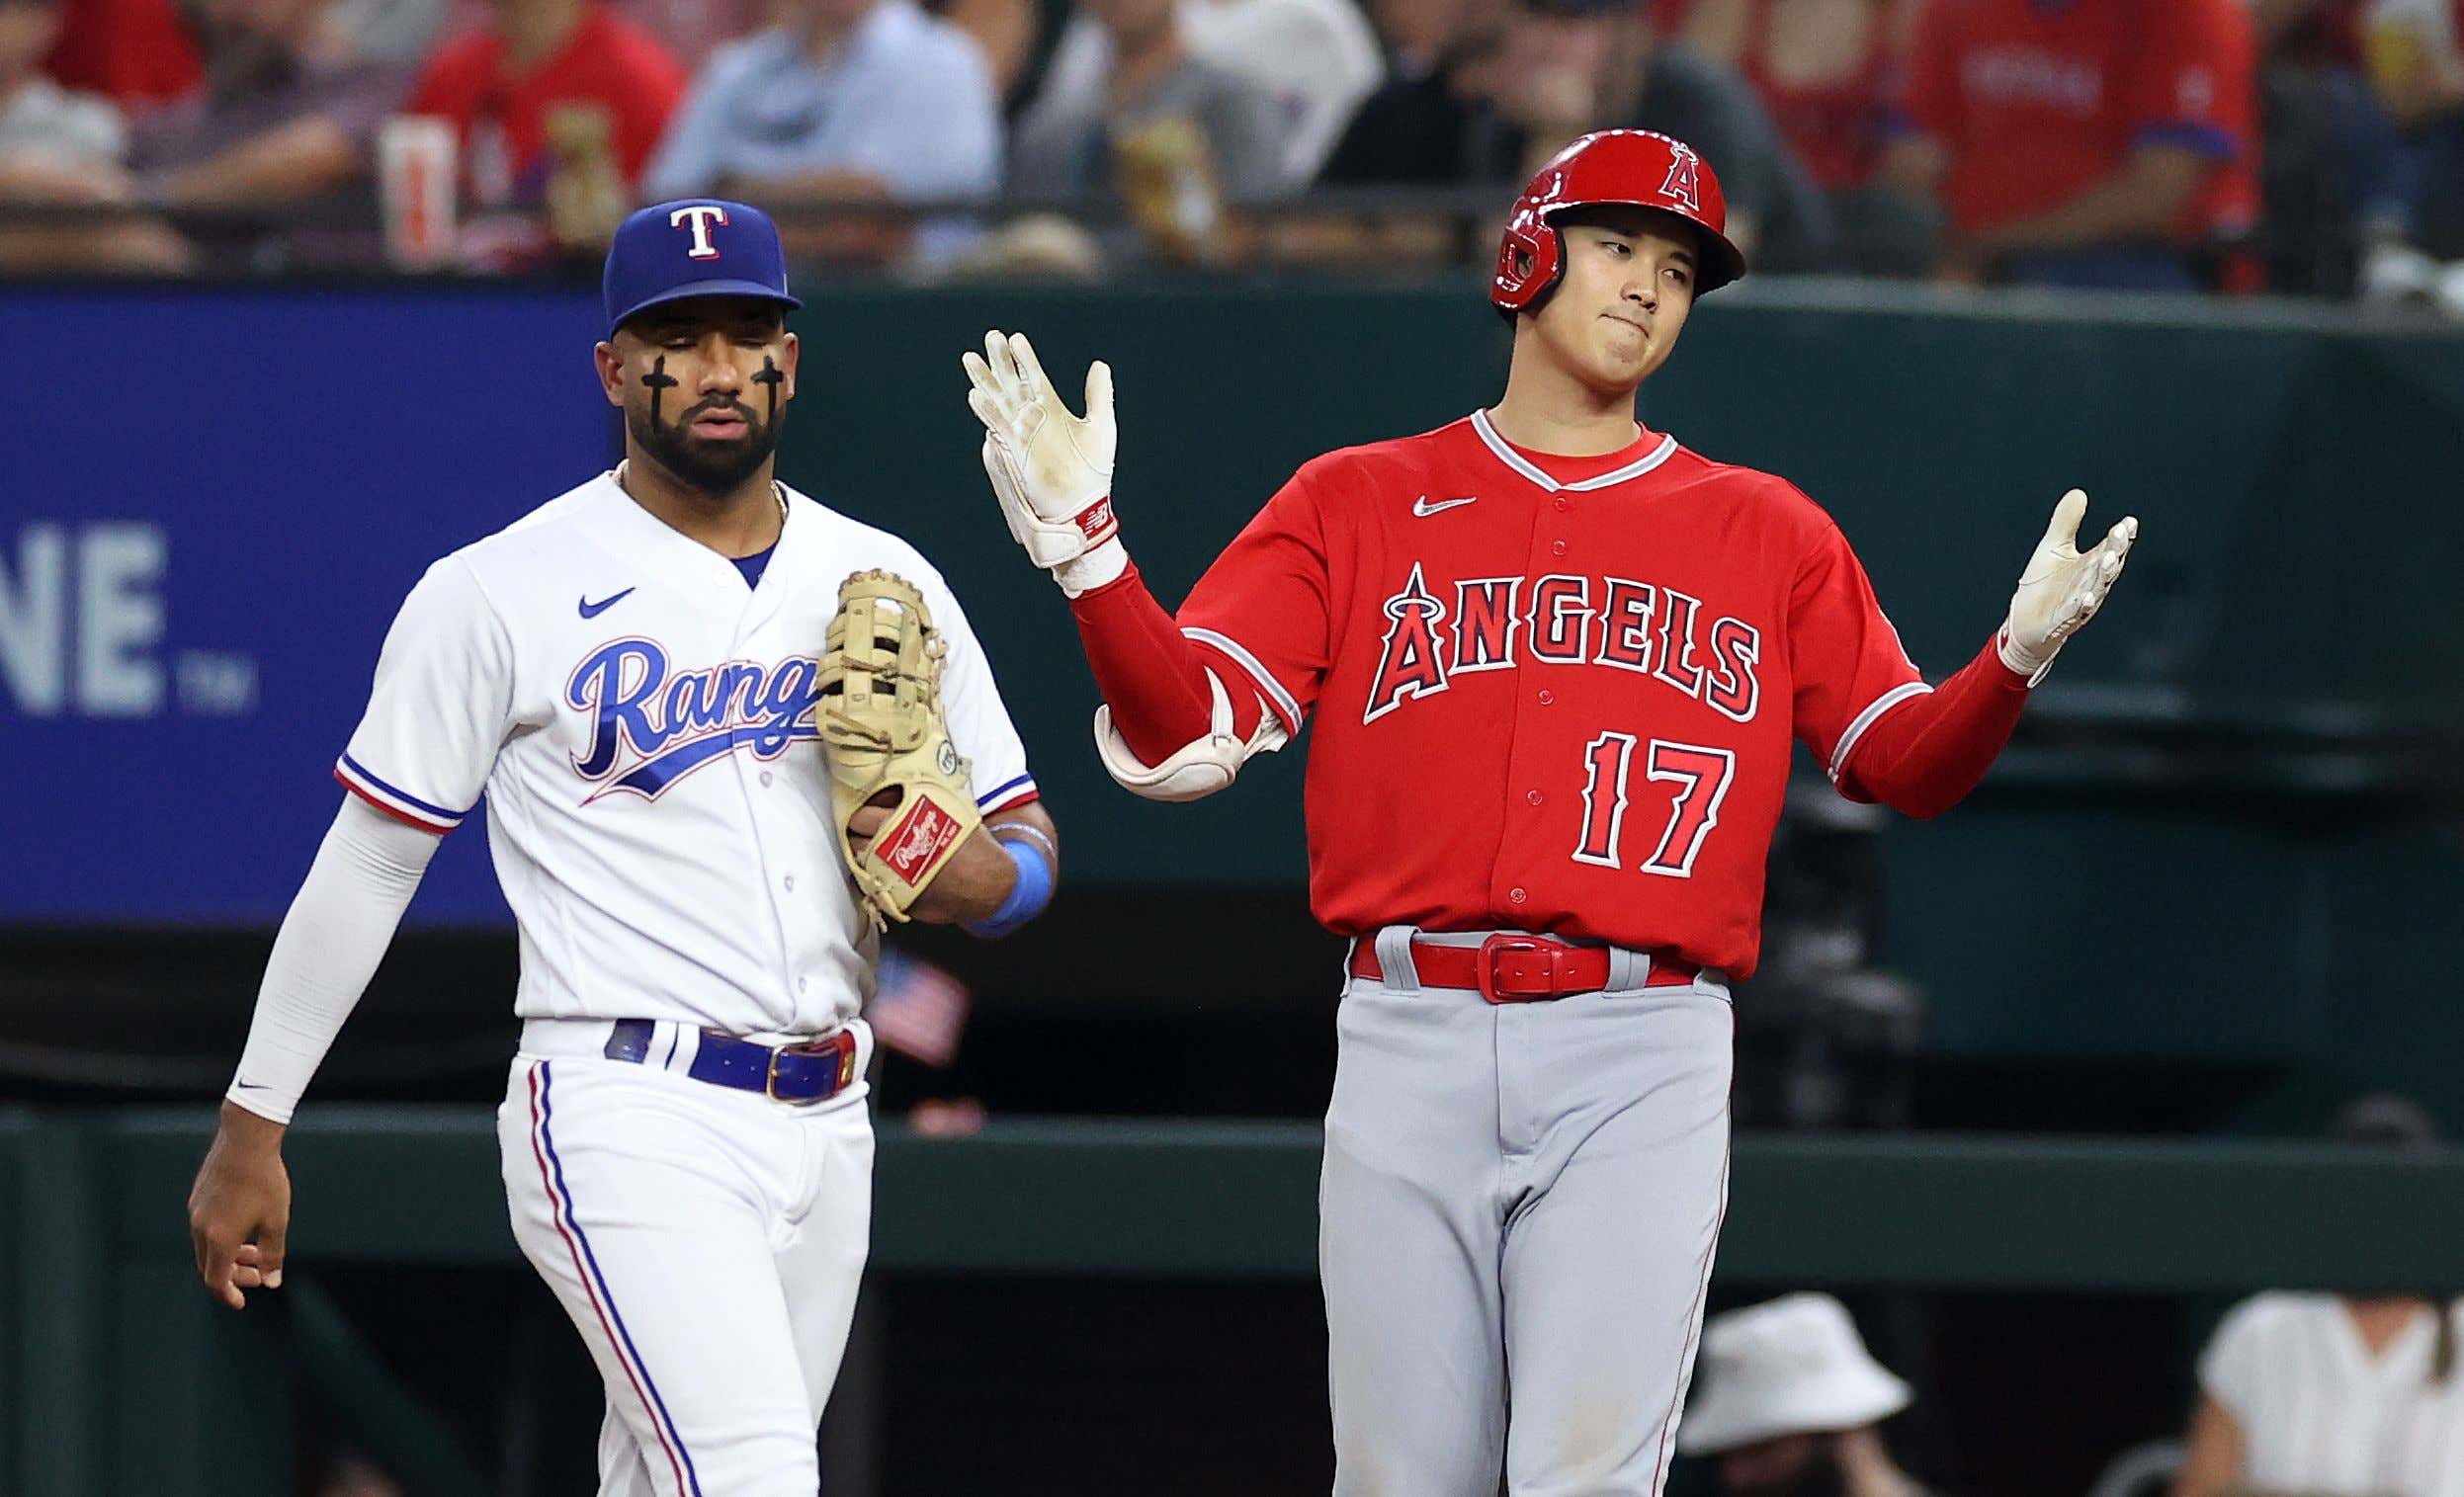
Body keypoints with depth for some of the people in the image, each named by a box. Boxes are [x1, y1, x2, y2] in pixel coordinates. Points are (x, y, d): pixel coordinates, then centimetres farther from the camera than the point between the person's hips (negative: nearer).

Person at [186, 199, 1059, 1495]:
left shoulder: (885, 585, 13)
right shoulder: (499, 594, -1)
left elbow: (1026, 843, 17)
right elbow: (366, 861, 3)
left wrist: (972, 878, -8)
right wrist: (251, 1128, 1)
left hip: (824, 1131, 6)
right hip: (626, 1113, -6)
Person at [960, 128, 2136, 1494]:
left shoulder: (1766, 533, 16)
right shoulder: (1354, 504, 13)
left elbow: (1903, 762, 15)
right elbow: (1182, 734, 4)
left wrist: (2015, 657, -6)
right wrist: (1083, 545, -11)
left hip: (1643, 1059, 0)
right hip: (1410, 1042, 0)